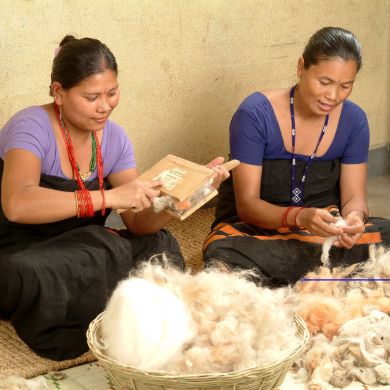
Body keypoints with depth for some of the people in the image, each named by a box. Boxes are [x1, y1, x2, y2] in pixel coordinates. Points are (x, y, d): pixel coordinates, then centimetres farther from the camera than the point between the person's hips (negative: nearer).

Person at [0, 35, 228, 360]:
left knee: (159, 245, -9)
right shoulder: (32, 128, -19)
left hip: (75, 255, 7)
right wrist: (108, 197, -42)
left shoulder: (114, 138, 1)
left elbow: (139, 223, -4)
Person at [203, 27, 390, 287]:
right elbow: (247, 203, -18)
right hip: (254, 228, -3)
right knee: (222, 255, -38)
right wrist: (299, 216, -38)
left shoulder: (353, 120, -3)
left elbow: (354, 197, -2)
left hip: (322, 227, 4)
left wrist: (354, 217, -28)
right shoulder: (255, 114, -17)